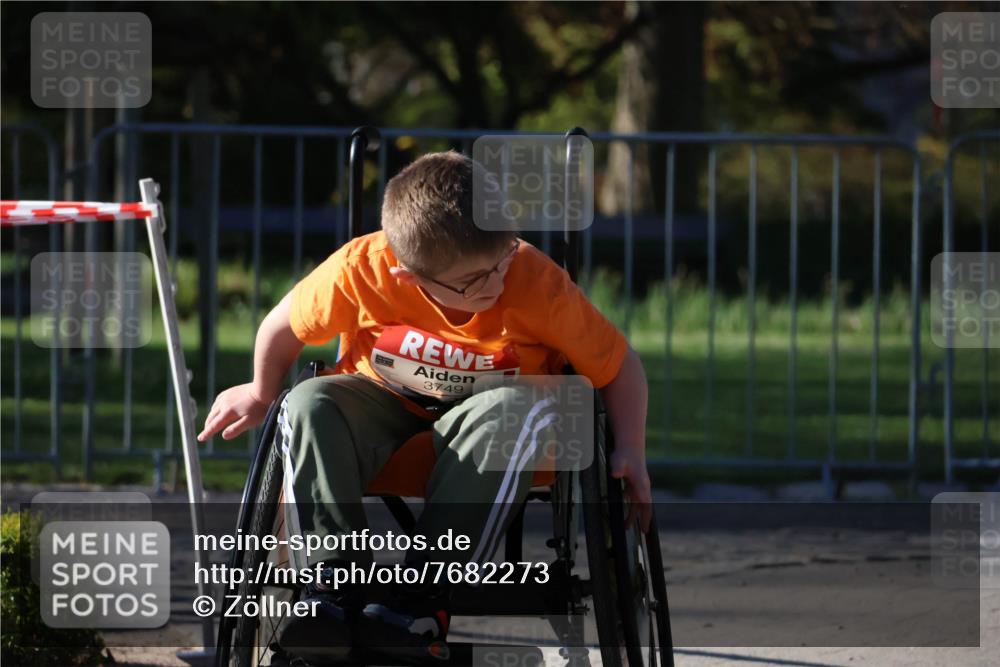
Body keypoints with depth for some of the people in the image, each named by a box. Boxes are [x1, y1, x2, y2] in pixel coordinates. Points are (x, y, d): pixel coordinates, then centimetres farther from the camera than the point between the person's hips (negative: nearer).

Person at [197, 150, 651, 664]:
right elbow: (284, 327, -3)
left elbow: (618, 365, -12)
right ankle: (334, 579, -30)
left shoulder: (538, 284, -27)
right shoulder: (359, 271, -26)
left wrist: (631, 454, -22)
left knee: (514, 413, -37)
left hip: (481, 409, -1)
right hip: (386, 405, 1)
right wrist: (261, 394, 13)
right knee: (308, 406, -29)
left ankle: (425, 594, -37)